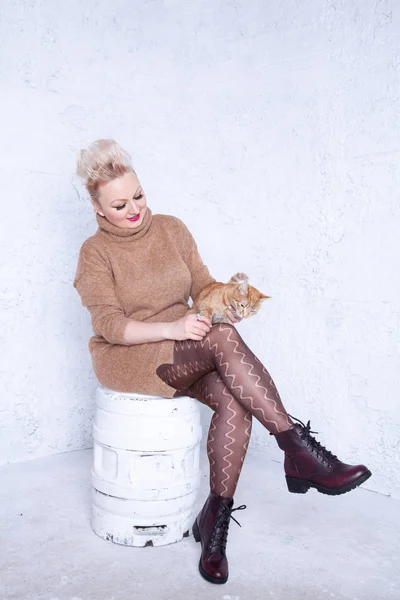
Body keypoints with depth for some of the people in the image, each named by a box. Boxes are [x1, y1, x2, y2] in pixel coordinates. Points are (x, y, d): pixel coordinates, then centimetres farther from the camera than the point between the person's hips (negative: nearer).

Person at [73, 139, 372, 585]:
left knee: (235, 399, -28)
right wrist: (170, 328, -28)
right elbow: (109, 325, -13)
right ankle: (299, 452, -27)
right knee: (222, 338, -32)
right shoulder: (95, 252, -4)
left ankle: (215, 522, -14)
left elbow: (203, 285, 6)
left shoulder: (172, 229, 8)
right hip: (126, 359, -4)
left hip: (186, 356, 5)